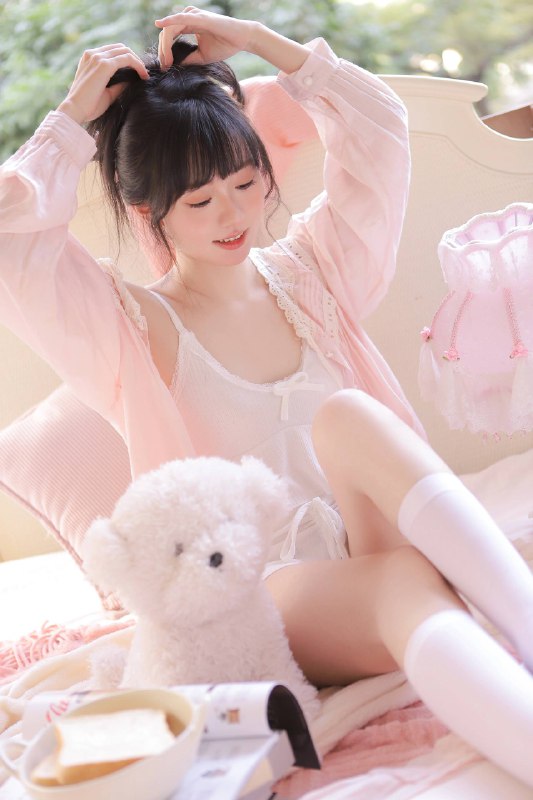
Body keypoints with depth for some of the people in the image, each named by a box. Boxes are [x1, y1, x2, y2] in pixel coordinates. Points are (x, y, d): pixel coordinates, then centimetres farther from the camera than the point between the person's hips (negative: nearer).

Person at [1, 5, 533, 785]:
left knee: (348, 416, -30)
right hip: (267, 591, -3)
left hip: (381, 541, 4)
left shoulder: (302, 273, 15)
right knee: (411, 586, -37)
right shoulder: (131, 326, 4)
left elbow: (379, 125, 15)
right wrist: (73, 121, 2)